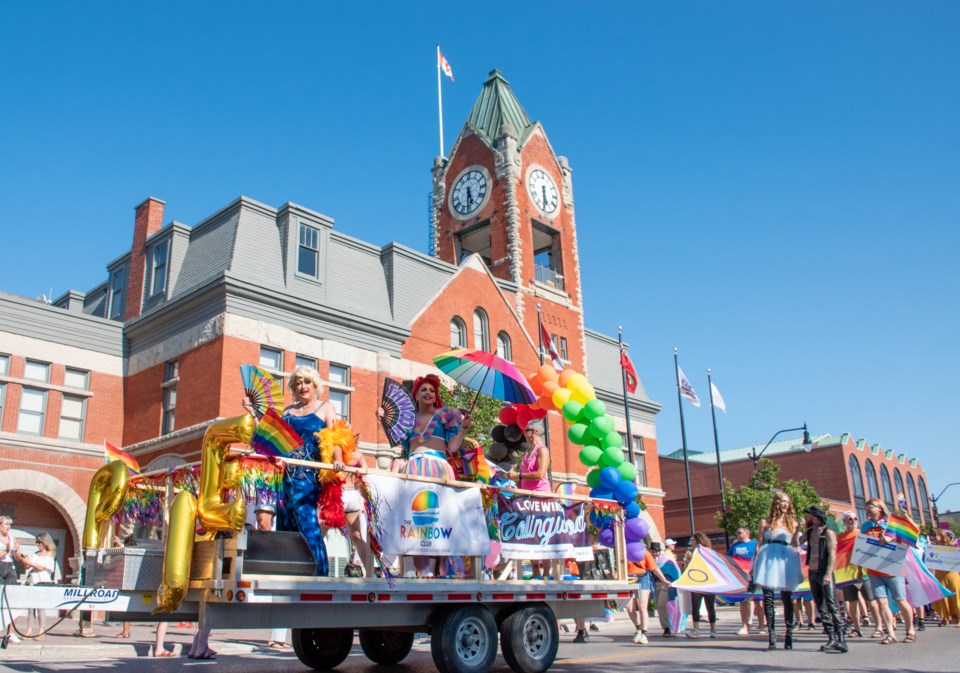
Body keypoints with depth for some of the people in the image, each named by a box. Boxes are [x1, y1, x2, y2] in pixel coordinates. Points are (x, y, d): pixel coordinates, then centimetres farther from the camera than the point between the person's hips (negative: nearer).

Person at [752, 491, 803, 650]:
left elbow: (795, 544, 3)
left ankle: (789, 636, 8)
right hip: (768, 560, -1)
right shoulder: (766, 522, 8)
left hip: (786, 561, 1)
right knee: (768, 598, -3)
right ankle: (771, 636, -1)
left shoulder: (792, 522, 12)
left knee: (787, 598, 3)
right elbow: (759, 544, 7)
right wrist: (755, 564, 2)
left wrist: (798, 530, -11)